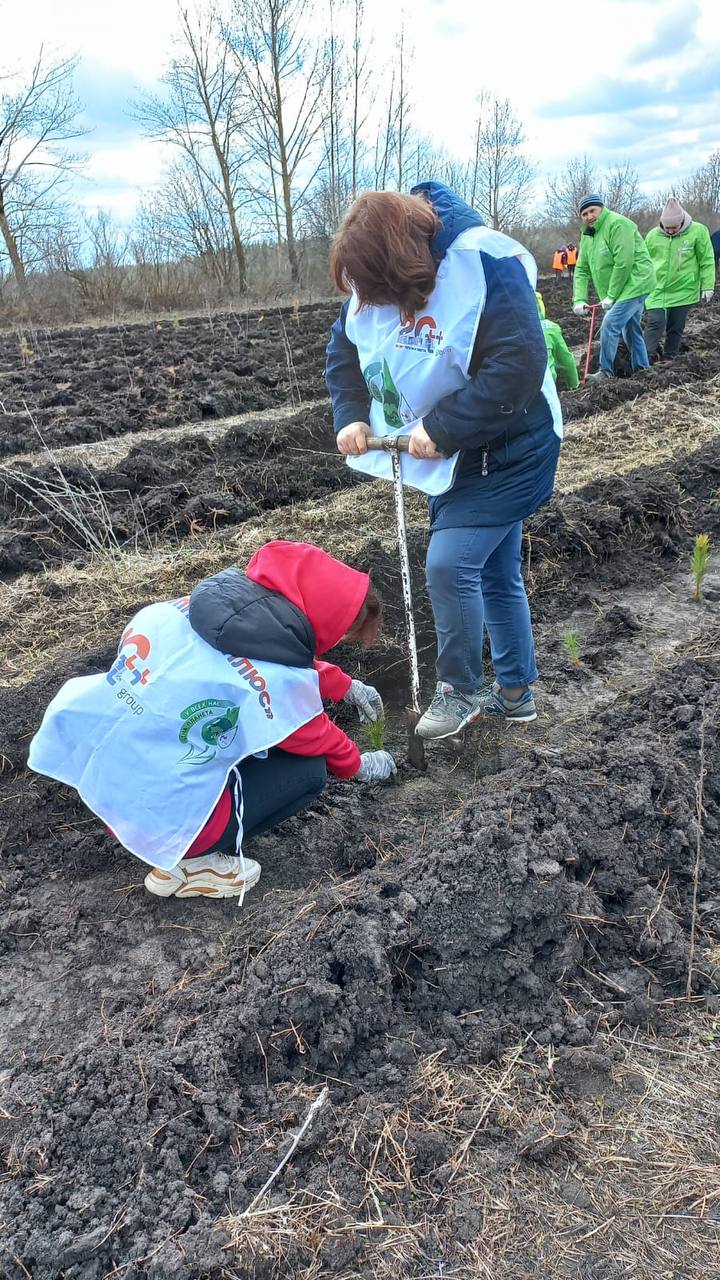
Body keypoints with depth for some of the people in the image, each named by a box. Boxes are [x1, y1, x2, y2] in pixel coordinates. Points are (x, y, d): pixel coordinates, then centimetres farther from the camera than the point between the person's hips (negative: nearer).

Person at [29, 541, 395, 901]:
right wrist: (359, 764, 19)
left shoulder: (209, 600, -7)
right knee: (310, 770, 3)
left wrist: (347, 686, 25)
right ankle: (187, 863, 2)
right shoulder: (276, 682, -26)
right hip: (155, 819, -7)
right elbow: (316, 740, -2)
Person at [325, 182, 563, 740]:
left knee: (449, 563, -16)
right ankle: (515, 691, 30)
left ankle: (461, 689, 7)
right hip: (450, 457, 8)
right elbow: (344, 346, 9)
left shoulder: (486, 265, -26)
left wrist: (442, 429, -30)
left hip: (505, 453, -7)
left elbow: (519, 369, -33)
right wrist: (352, 415, -7)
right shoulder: (378, 276, -3)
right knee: (494, 572, 15)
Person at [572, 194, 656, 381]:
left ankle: (606, 371, -10)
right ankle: (641, 368, 27)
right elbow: (582, 270, 7)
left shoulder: (618, 224, -17)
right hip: (618, 291, 9)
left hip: (634, 284, -9)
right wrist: (579, 299, -6)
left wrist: (611, 295, -20)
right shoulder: (587, 235, 9)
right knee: (631, 329, 16)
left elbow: (623, 264, -23)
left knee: (609, 325, -18)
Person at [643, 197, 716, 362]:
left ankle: (668, 360, 17)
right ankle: (647, 359, -6)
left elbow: (707, 261, -2)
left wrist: (707, 287, -4)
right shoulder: (653, 235, -2)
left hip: (683, 291, 0)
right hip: (657, 290, 0)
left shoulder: (698, 231, -7)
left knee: (676, 328, 6)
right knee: (655, 323, -11)